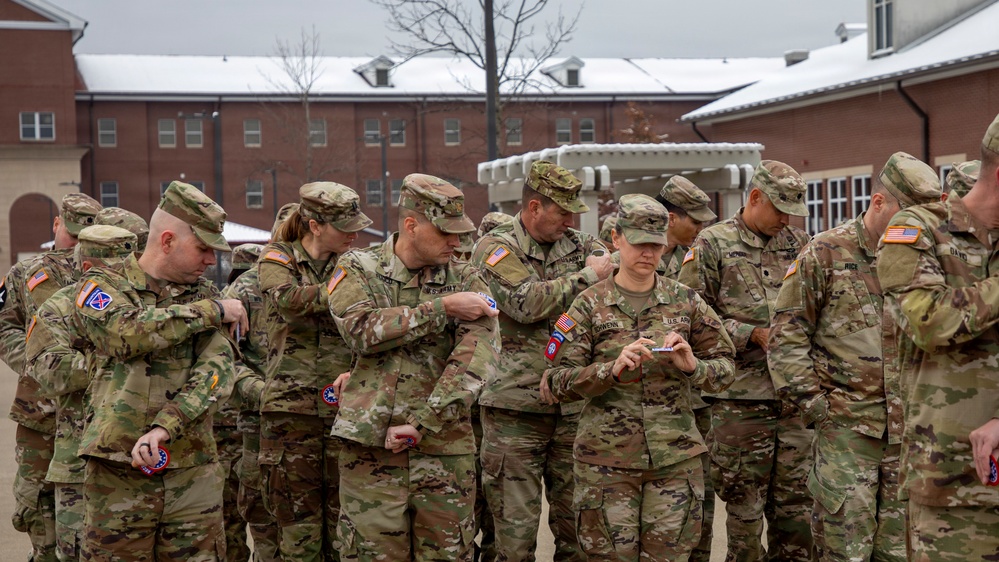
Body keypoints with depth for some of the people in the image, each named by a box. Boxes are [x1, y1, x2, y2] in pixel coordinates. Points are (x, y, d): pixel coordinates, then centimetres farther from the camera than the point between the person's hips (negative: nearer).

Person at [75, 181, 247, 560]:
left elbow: (216, 369, -5)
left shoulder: (204, 295, 11)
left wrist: (165, 427, -20)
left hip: (195, 474, 3)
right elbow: (128, 333, -20)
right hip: (119, 475, -3)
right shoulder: (103, 285, 3)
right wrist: (211, 312, -11)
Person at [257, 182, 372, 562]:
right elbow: (288, 300, -19)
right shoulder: (278, 258, 3)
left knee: (342, 523, 5)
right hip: (292, 409, -2)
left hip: (344, 407, 3)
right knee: (299, 522, 1)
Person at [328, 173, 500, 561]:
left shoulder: (465, 281, 5)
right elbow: (361, 330, -15)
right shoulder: (358, 269, 4)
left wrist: (422, 424, -17)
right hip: (371, 445, -2)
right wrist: (443, 307, -16)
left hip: (446, 447, 2)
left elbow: (478, 355, -10)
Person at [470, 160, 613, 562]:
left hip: (571, 407, 5)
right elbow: (527, 302, -20)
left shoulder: (576, 244, 12)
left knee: (579, 528, 10)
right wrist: (588, 276, -11)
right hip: (514, 411, -5)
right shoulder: (495, 247, -6)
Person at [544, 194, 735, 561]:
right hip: (606, 459, -1)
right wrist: (613, 368, -20)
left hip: (675, 458, 2)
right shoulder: (590, 305, 0)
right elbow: (559, 383, -4)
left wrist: (693, 366, -12)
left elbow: (726, 368, 9)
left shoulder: (685, 302, 6)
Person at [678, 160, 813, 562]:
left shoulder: (799, 244, 12)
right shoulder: (713, 245, -2)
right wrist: (753, 334, -12)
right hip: (740, 397, -4)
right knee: (745, 506, 4)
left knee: (796, 504, 10)